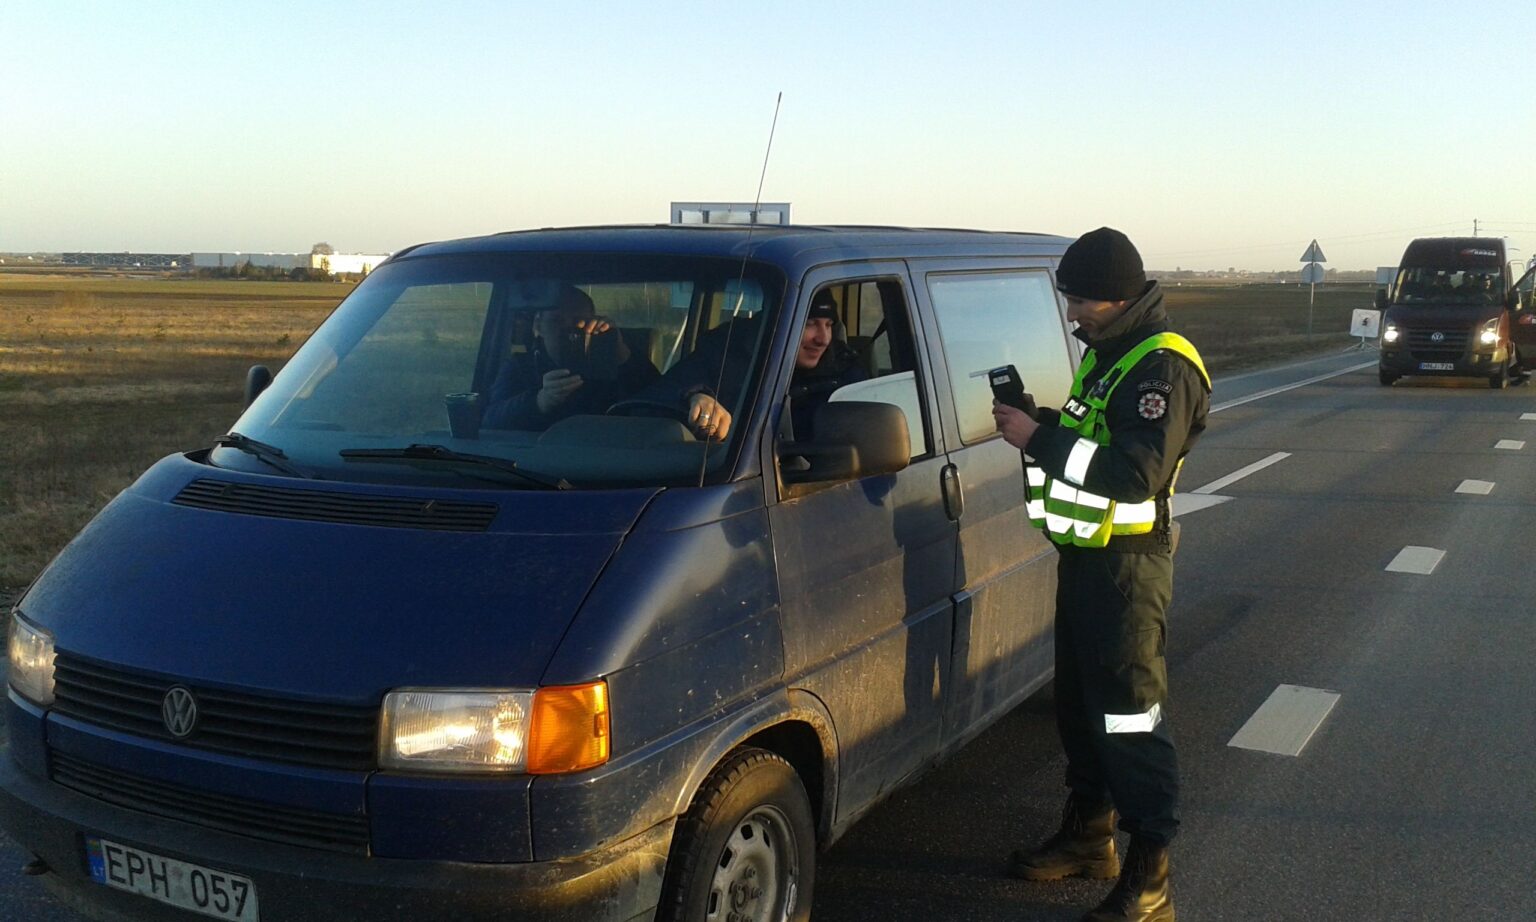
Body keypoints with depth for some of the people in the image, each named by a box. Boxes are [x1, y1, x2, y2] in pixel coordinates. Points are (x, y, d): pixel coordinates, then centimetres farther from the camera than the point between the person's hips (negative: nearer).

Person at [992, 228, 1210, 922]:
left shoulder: (1163, 367, -17)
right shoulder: (1106, 354, 14)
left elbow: (1136, 472, -28)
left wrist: (1041, 439, -24)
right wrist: (1038, 422, 2)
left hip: (1126, 563, -10)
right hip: (1084, 554, 10)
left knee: (1130, 712, -5)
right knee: (1077, 700, 19)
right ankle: (1089, 835, 35)